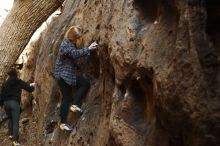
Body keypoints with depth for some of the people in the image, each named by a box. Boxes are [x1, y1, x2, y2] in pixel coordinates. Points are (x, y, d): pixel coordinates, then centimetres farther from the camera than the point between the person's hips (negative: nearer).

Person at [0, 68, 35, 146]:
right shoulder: (19, 82, 3)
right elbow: (29, 89, 3)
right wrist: (32, 85, 24)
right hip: (14, 102, -3)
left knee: (10, 119, 25)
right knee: (15, 121, -6)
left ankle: (11, 134, 28)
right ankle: (15, 140, -16)